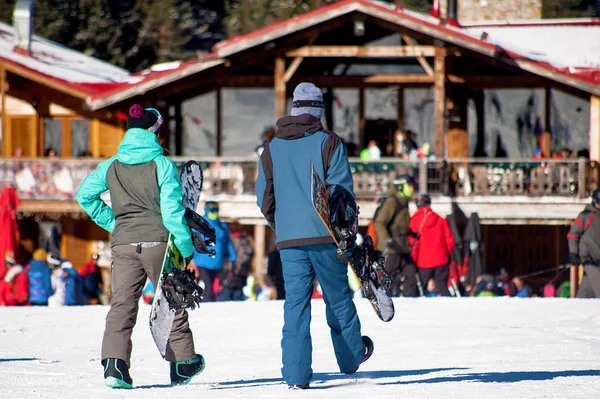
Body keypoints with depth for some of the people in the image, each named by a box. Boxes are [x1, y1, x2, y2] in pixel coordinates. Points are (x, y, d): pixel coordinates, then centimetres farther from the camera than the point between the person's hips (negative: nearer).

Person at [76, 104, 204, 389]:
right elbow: (172, 210, -11)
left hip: (123, 244, 3)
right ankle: (182, 363, 23)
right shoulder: (163, 165, -7)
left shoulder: (111, 166, 6)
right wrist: (186, 247, -5)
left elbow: (84, 195, 12)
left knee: (122, 304, 0)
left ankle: (114, 363, -18)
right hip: (158, 241, -3)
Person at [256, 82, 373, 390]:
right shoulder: (328, 142, -4)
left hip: (288, 240, 2)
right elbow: (342, 191, -7)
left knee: (295, 304, 1)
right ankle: (351, 356, 31)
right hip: (325, 237, -2)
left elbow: (264, 197, 10)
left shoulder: (272, 148, 7)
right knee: (338, 298, 14)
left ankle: (296, 374, -5)